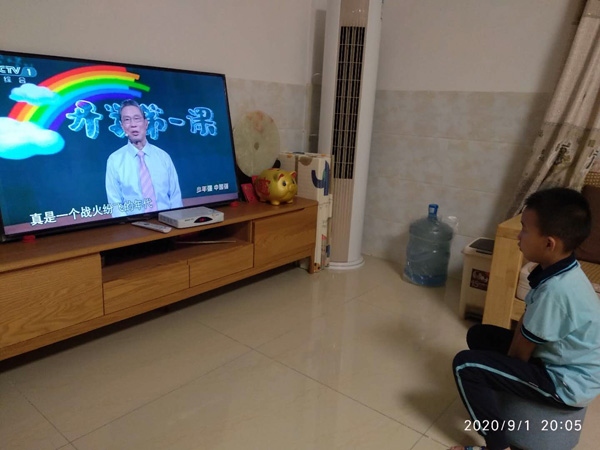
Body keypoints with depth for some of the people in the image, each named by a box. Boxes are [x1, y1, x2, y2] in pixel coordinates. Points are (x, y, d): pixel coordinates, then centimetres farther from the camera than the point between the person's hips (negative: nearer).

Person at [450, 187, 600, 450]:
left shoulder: (556, 290, -33)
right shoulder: (560, 271, -4)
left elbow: (522, 353, -20)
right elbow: (525, 324, 4)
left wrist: (504, 367, -1)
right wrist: (505, 360, -4)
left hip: (566, 383, -9)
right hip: (557, 361, 9)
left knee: (466, 365, -18)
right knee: (478, 335, 13)